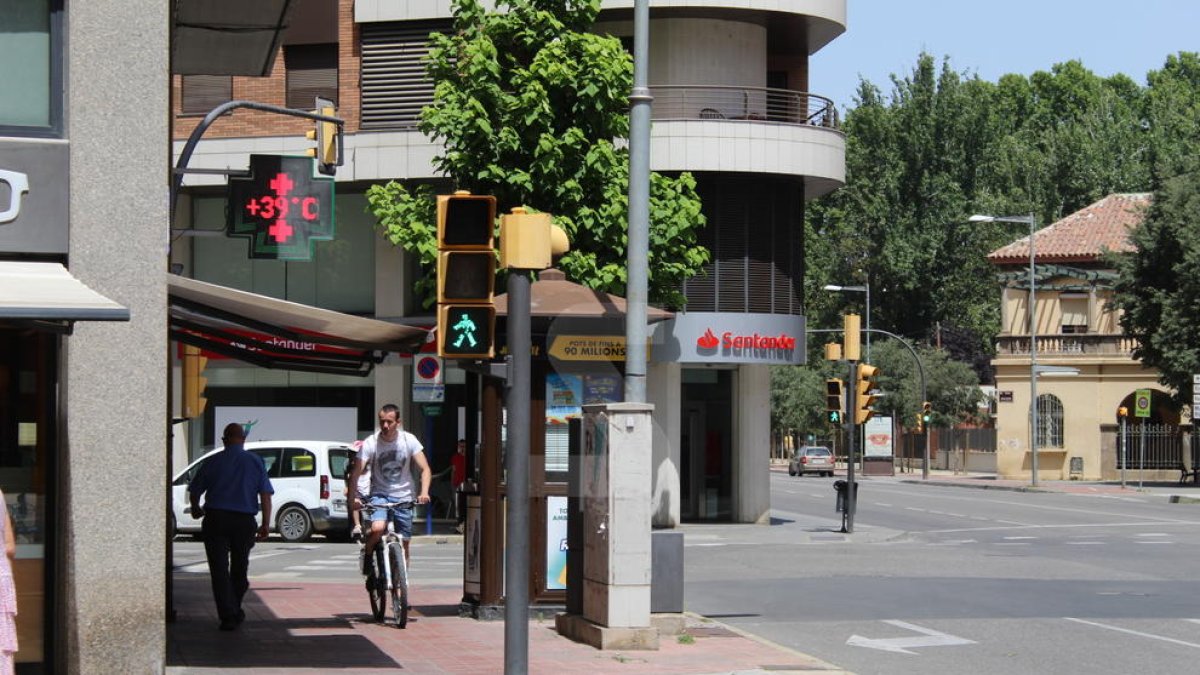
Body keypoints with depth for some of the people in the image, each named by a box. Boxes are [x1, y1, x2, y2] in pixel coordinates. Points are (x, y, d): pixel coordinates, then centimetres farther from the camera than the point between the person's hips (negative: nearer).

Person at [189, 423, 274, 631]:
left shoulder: (214, 461, 2)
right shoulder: (255, 462, 3)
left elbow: (195, 490, 9)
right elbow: (265, 494, -3)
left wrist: (196, 509, 29)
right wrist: (266, 524, 1)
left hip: (216, 520, -1)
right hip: (244, 521, 2)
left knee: (219, 570, 0)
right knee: (239, 569, 17)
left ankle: (228, 616, -9)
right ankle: (235, 612, 30)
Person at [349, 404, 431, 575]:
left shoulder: (409, 440, -5)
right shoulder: (370, 443, -10)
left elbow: (425, 469, -7)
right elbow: (355, 472, -16)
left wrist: (424, 492, -24)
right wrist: (353, 496, -32)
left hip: (403, 497, 2)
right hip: (379, 495, -2)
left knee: (403, 545, 2)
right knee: (378, 528, -29)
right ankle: (367, 553, 3)